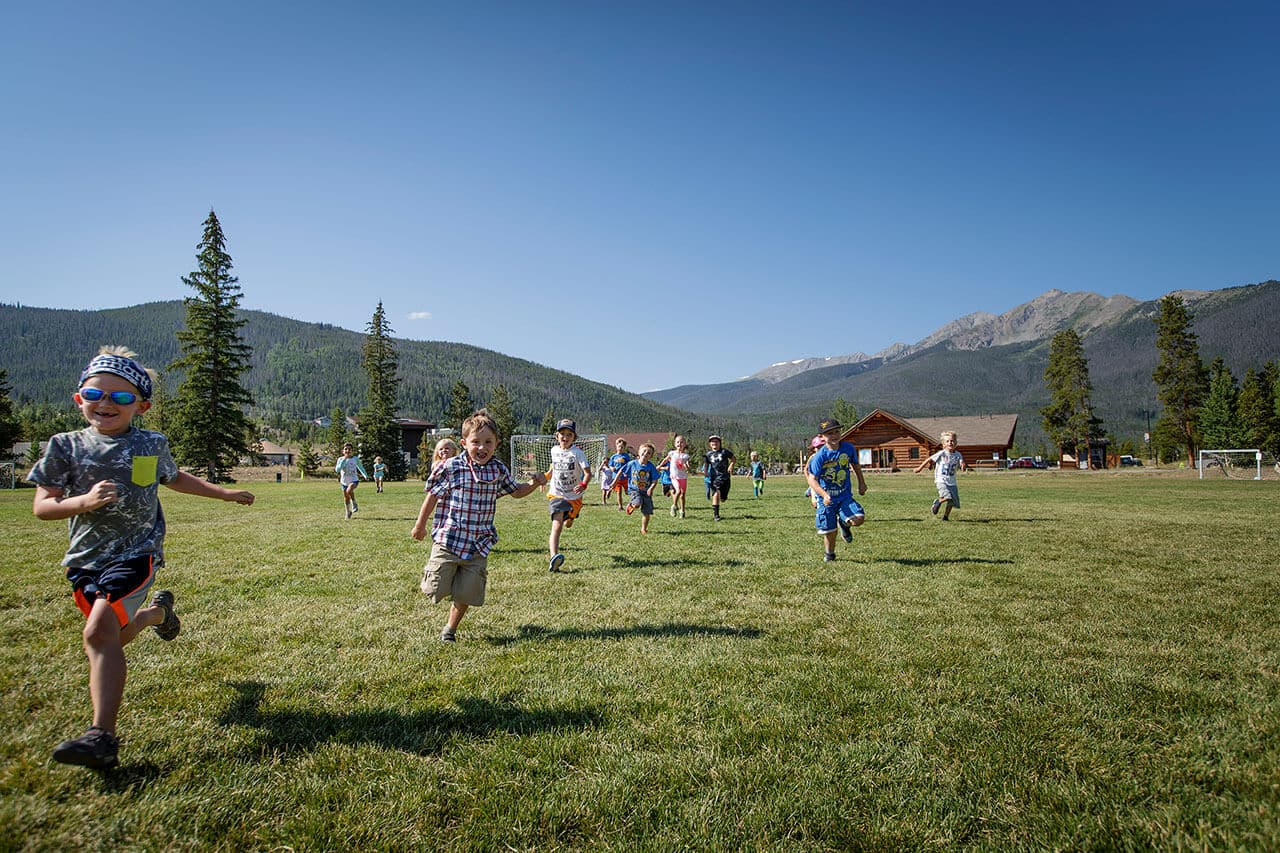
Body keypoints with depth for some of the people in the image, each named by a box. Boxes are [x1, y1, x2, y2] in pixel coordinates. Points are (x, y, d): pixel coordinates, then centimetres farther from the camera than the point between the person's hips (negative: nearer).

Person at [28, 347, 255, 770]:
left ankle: (102, 738, -19)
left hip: (136, 553, -3)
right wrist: (84, 501, -23)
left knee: (100, 632, -19)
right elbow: (41, 506, -4)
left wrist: (224, 492, 23)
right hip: (85, 558, 3)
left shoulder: (152, 445, 1)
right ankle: (157, 610, 49)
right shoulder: (66, 446, -1)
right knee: (115, 635, 14)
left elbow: (176, 478, 21)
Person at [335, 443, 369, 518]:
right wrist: (344, 459, -21)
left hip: (354, 480, -2)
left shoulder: (355, 459, -1)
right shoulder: (341, 459, -4)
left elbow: (360, 467, 17)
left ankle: (354, 504, -8)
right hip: (344, 481, 2)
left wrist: (365, 475, 15)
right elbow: (337, 469, -18)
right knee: (346, 498, 10)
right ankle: (348, 511, 31)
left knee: (349, 490, -32)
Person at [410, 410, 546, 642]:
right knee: (437, 590, 1)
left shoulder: (498, 470, 0)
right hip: (448, 540, -3)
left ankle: (450, 628, 32)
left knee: (467, 595, 7)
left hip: (478, 546, 3)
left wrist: (534, 483, -3)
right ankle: (432, 575, 37)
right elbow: (432, 496, 1)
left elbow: (516, 491, 17)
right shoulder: (451, 467, -11)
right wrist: (420, 526, 9)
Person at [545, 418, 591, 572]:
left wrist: (583, 485, -38)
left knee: (567, 524, 21)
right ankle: (554, 557, -38)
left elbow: (588, 473, -20)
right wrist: (546, 477, 17)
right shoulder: (554, 450, 1)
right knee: (557, 525, -21)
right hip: (556, 494, 0)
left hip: (573, 496, 0)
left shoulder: (578, 452, -12)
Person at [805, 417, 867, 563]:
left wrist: (861, 483, 22)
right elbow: (812, 479, -19)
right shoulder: (819, 456, -17)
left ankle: (844, 524, 16)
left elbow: (855, 464, 16)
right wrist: (824, 494, -33)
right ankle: (829, 554, 37)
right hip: (826, 499, -2)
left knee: (859, 518, -21)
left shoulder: (848, 448, -5)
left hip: (845, 496, 2)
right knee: (830, 531, 5)